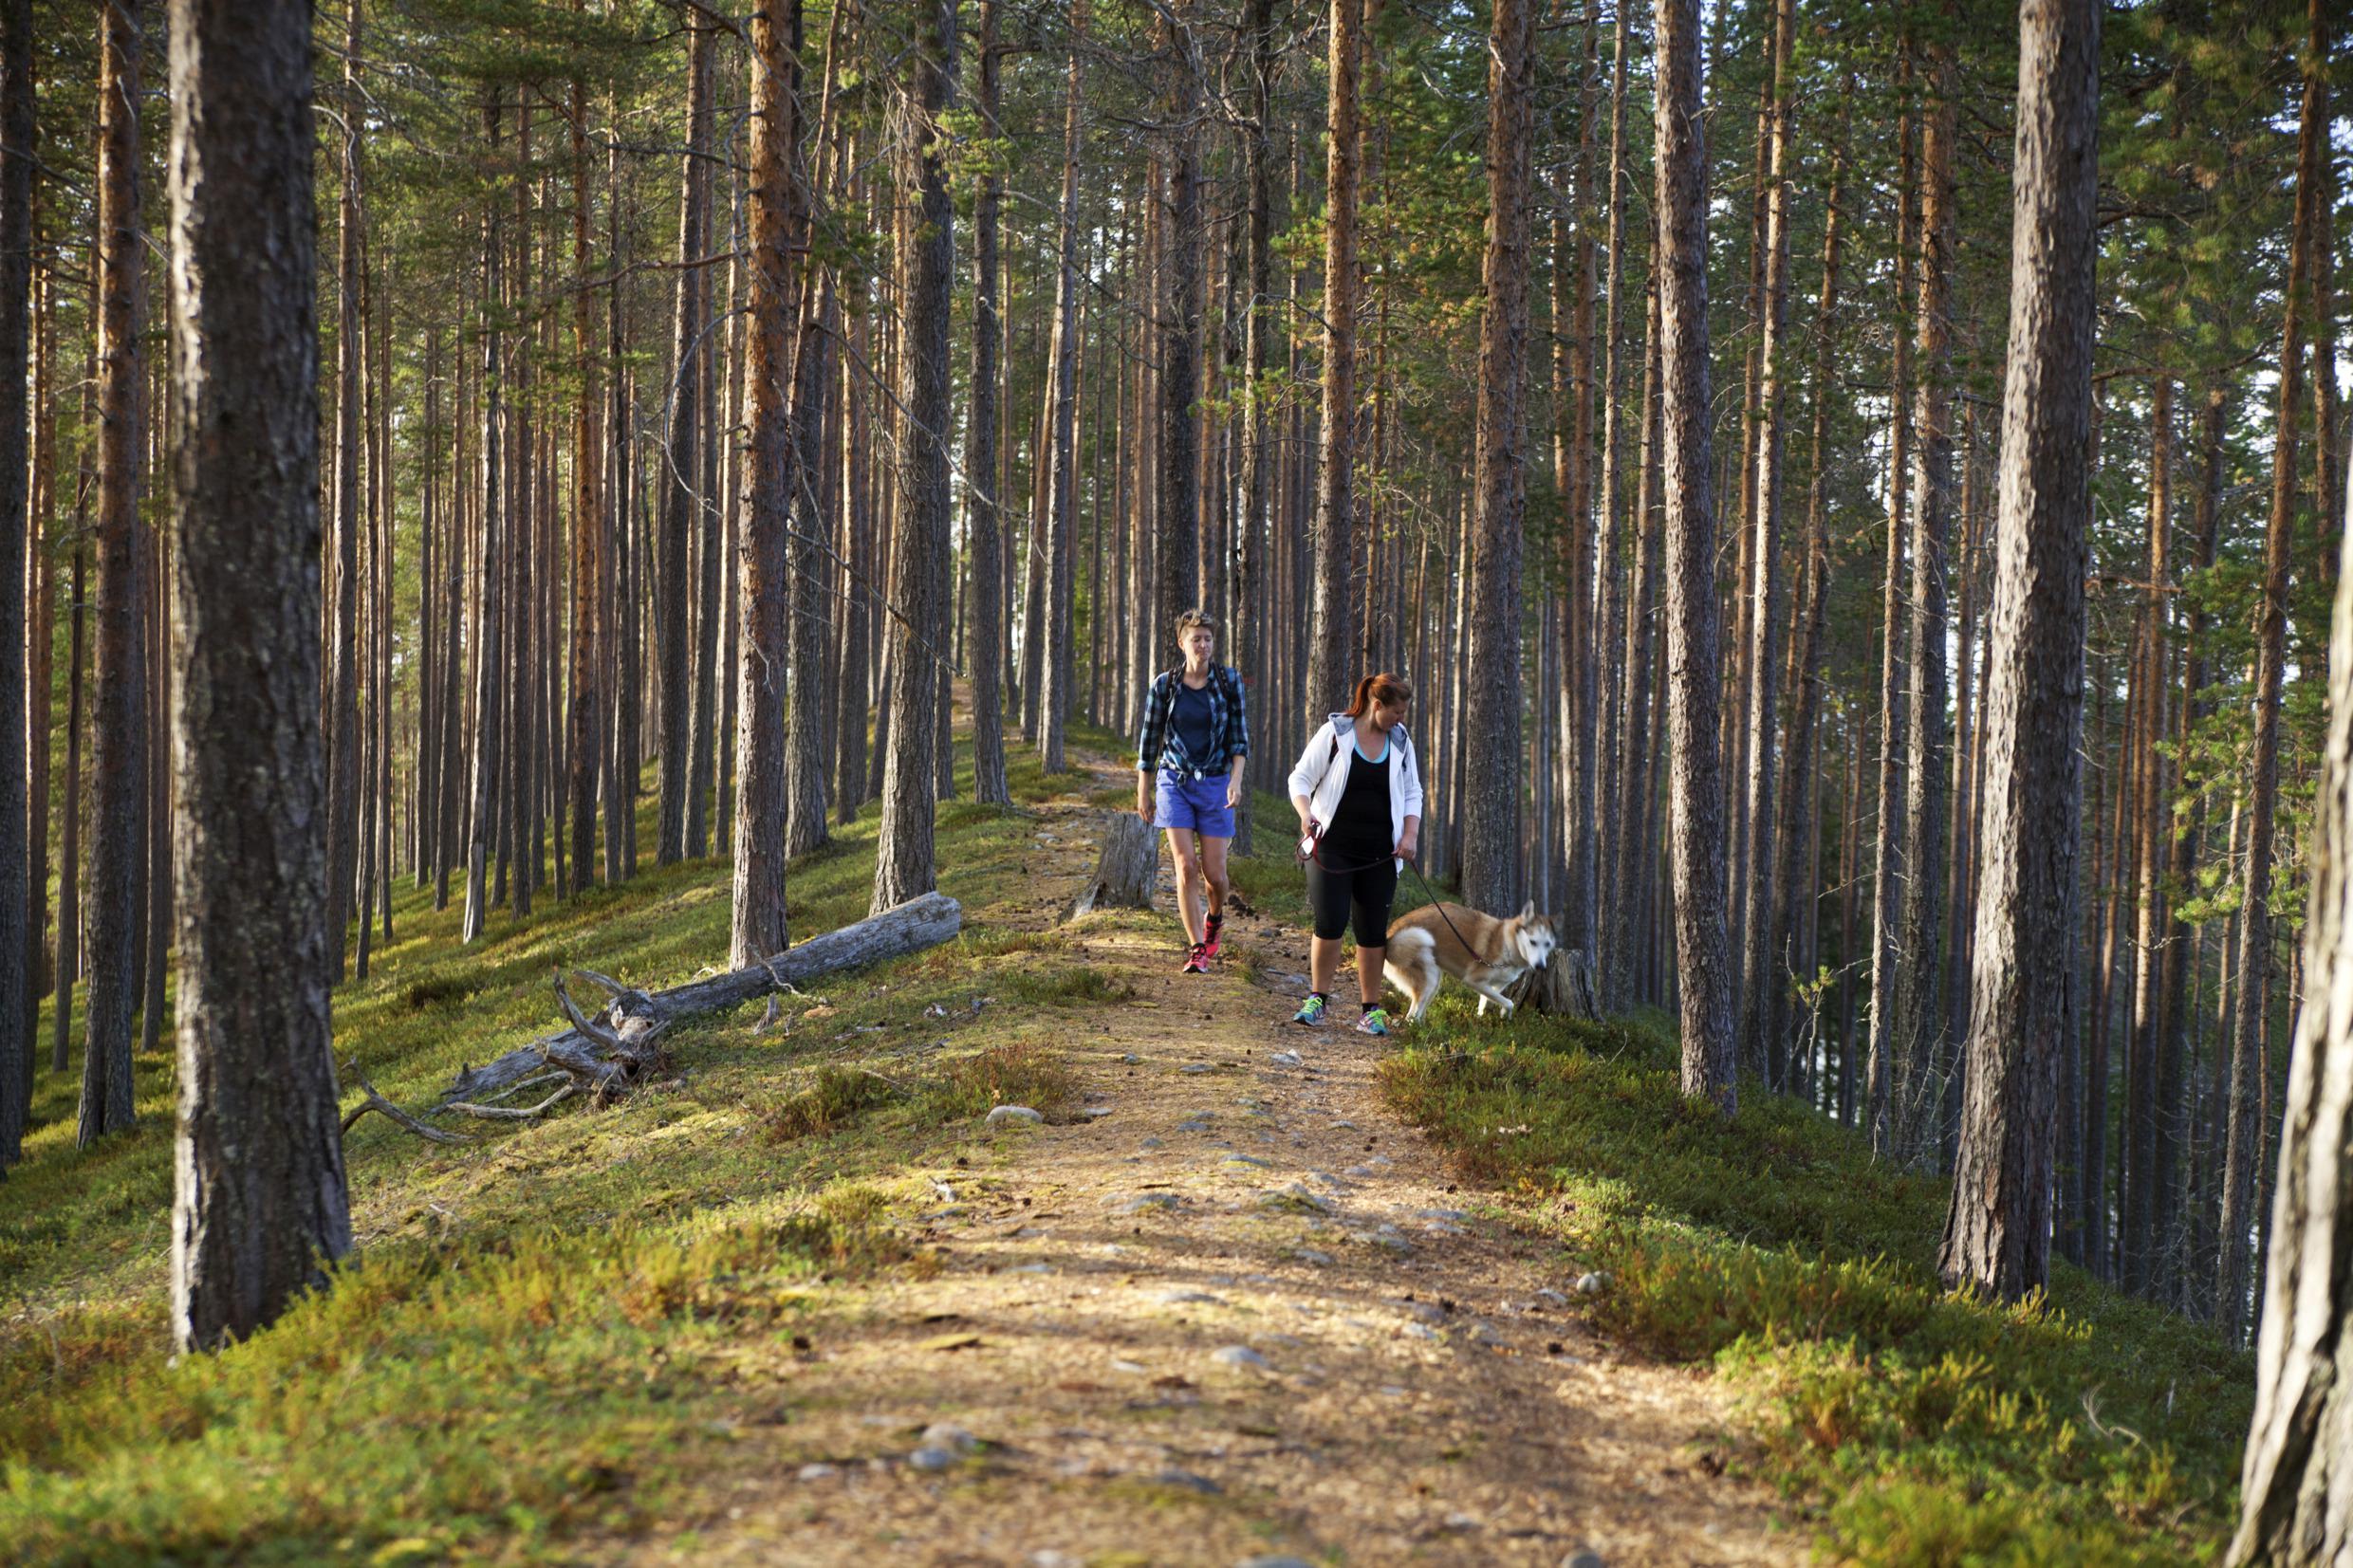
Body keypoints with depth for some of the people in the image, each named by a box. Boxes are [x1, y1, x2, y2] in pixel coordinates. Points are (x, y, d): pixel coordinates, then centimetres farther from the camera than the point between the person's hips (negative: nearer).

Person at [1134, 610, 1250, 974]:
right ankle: (1197, 950, -5)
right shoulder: (1164, 684, -2)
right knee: (1186, 868, -11)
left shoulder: (1228, 680, -2)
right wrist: (1143, 791, 9)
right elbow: (1149, 739, 6)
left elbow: (1239, 734, -1)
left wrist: (1236, 780, -14)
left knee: (1214, 873, 0)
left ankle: (1214, 917, 35)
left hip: (1215, 783, 0)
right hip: (1174, 781, 0)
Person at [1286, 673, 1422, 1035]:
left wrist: (1411, 833, -2)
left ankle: (1372, 1010, 13)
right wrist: (1305, 813, -22)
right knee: (1330, 923, -12)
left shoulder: (1400, 741, 8)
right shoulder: (1334, 733, -5)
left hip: (1379, 854, 3)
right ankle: (1318, 998, 5)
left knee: (1373, 931, 4)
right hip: (1332, 847, -3)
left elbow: (1413, 794, 15)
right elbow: (1301, 778, -3)